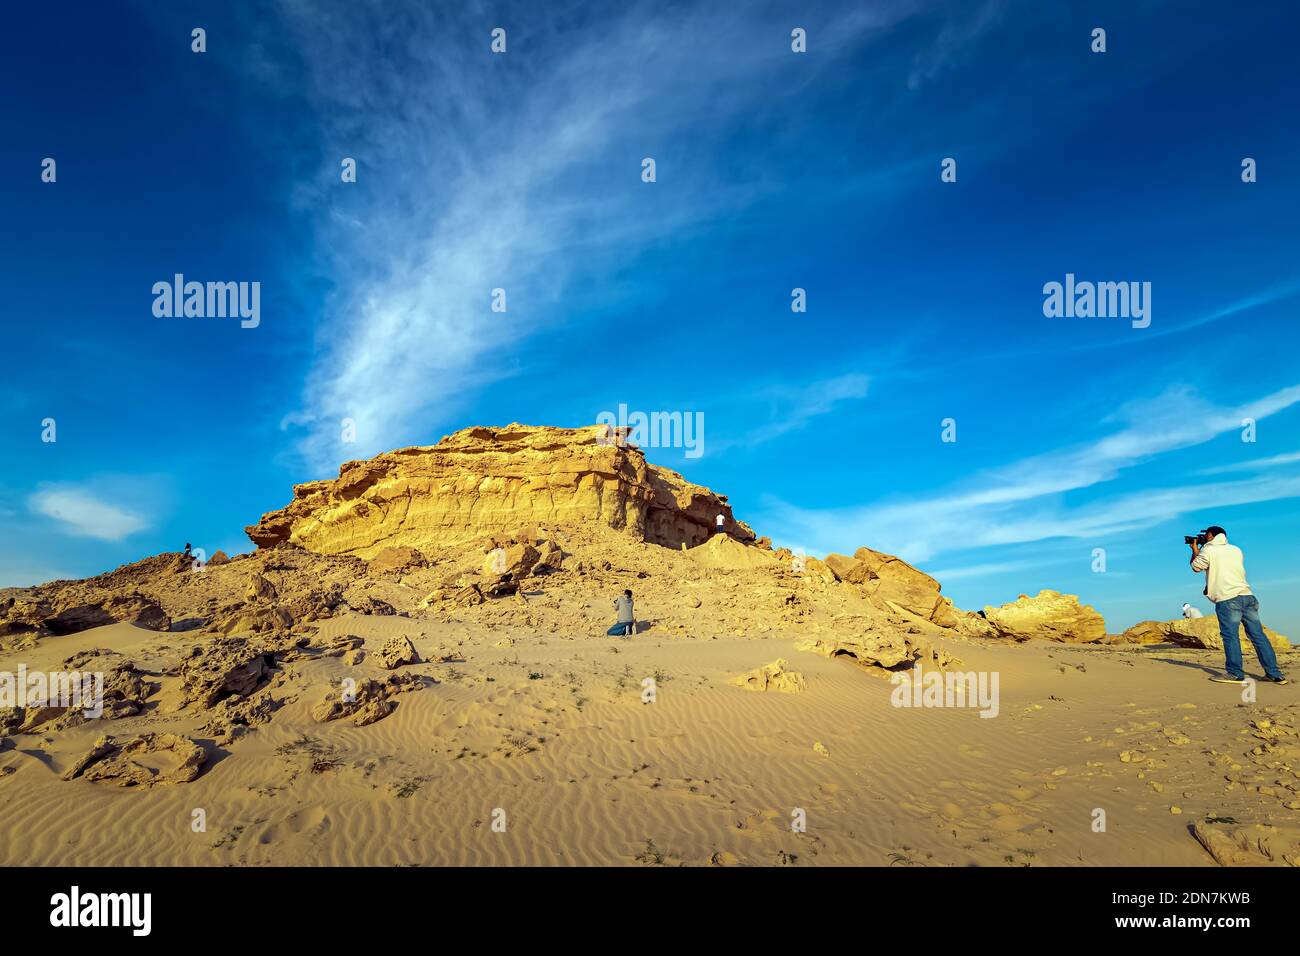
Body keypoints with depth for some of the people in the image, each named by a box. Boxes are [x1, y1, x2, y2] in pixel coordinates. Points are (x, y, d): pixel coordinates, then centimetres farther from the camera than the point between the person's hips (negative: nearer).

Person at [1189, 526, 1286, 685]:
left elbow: (1196, 566, 13)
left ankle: (1235, 674, -10)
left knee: (1230, 636, -7)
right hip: (1247, 595, 6)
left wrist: (1195, 550, 28)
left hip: (1227, 599, -6)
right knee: (1258, 635, 6)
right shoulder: (1236, 550, 20)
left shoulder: (1209, 550, 1)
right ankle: (1275, 673, 6)